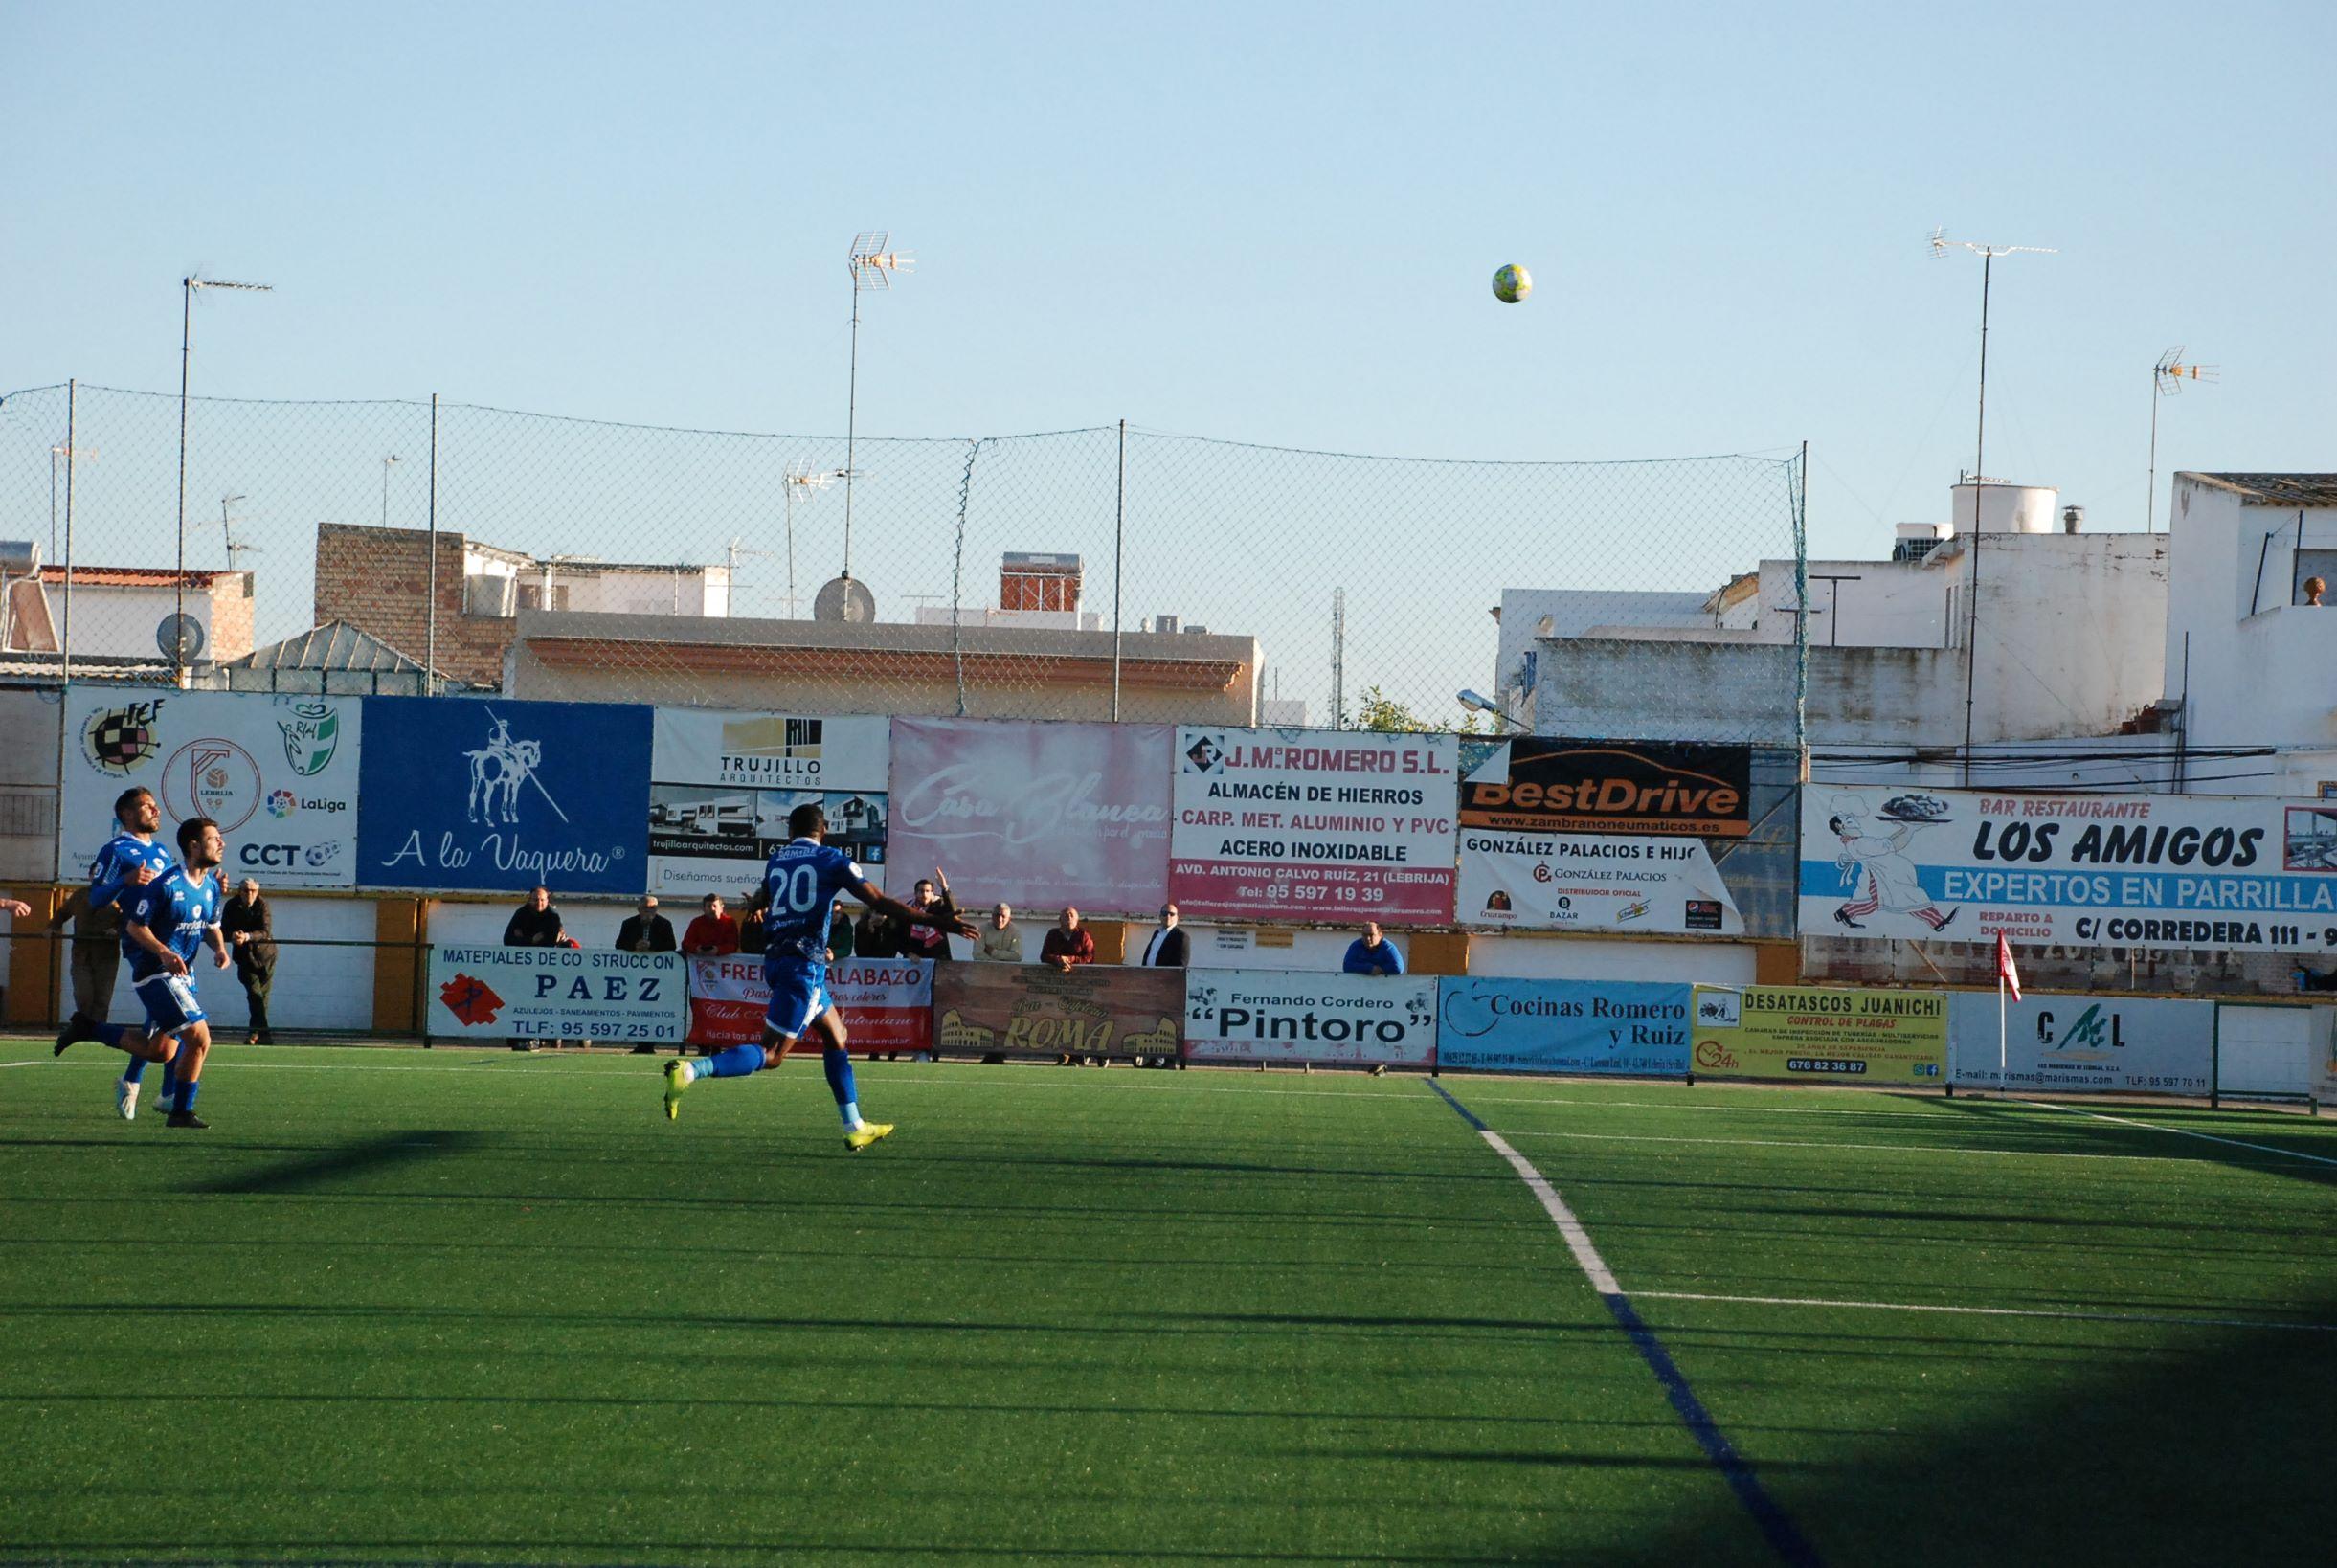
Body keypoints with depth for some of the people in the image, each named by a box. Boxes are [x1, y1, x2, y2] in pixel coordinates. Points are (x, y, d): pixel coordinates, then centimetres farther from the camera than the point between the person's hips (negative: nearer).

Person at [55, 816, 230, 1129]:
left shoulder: (211, 886, 7)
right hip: (155, 974, -9)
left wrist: (219, 948, -1)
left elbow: (212, 925, 21)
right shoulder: (166, 885, -18)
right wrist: (164, 952, -27)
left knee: (160, 1052, 13)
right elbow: (135, 925, -13)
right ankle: (182, 1111, 0)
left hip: (182, 974, 9)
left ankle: (90, 1031, 29)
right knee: (199, 1038, -17)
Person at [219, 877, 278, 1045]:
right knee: (254, 992, -14)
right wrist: (232, 936, -36)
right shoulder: (232, 906, -8)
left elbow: (265, 932, -24)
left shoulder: (262, 905, -12)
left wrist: (247, 937, -42)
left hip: (265, 955, 0)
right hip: (245, 956, 0)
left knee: (263, 994, 2)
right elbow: (223, 931, -13)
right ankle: (264, 1033, -18)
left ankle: (255, 1032, 17)